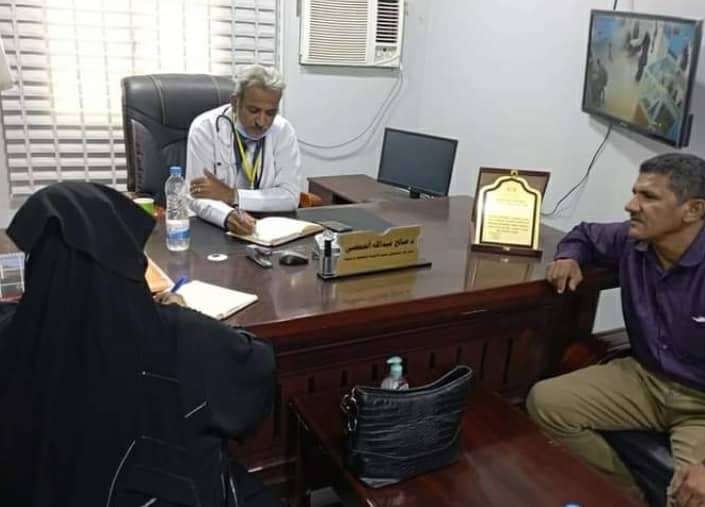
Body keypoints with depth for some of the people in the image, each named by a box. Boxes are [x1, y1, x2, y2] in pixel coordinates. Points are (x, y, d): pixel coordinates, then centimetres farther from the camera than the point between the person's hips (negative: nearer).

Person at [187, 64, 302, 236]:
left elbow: (290, 197, -9)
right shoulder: (204, 128, -9)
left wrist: (231, 195, -18)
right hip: (216, 227, 0)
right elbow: (199, 196, -13)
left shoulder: (283, 131, -4)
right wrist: (229, 215, -33)